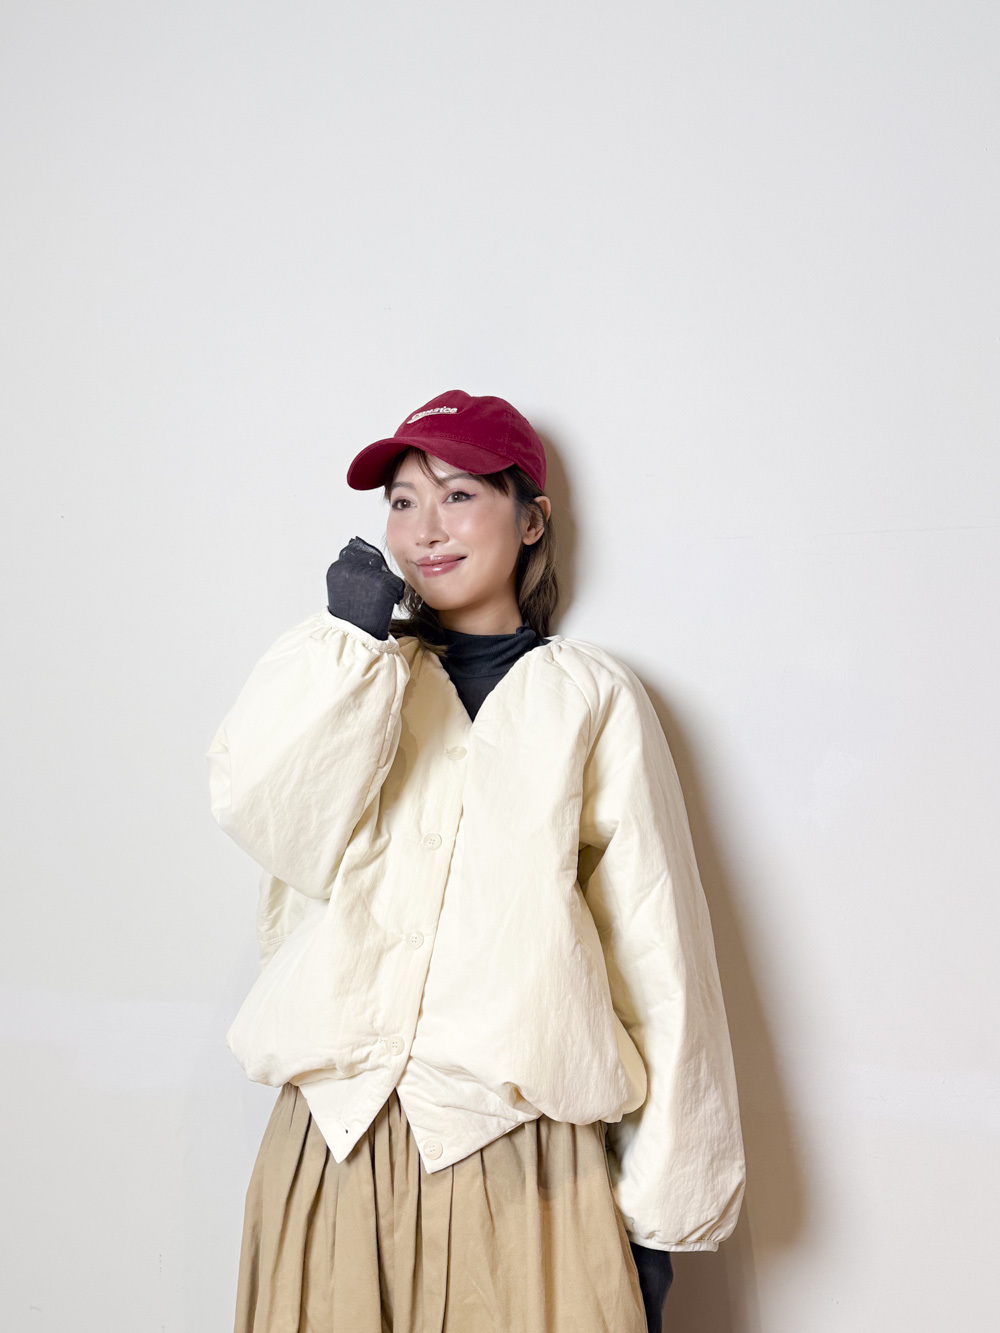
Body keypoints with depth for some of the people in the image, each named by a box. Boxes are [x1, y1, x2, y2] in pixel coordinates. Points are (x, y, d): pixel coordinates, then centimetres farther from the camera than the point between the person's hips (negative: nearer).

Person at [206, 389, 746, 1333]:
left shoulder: (589, 699, 1)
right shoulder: (350, 673, 10)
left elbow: (656, 954, -1)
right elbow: (264, 816, -8)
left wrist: (663, 1206, -2)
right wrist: (351, 638, -13)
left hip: (520, 1158, -2)